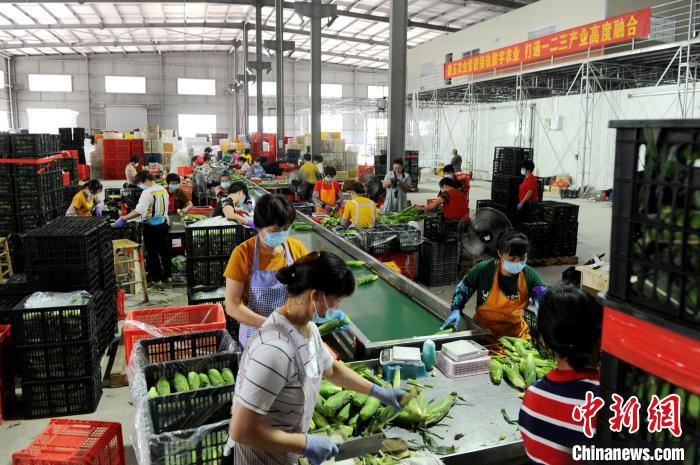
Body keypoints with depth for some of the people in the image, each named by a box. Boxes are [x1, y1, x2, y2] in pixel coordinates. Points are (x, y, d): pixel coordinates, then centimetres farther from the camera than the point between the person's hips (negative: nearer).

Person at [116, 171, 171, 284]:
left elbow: (139, 211, -28)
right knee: (164, 250, 18)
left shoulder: (147, 192, -20)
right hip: (163, 224, 7)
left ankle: (156, 278, 13)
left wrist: (124, 218, -23)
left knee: (152, 252, 6)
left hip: (151, 227, -7)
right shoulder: (163, 189, 3)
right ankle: (168, 275, 28)